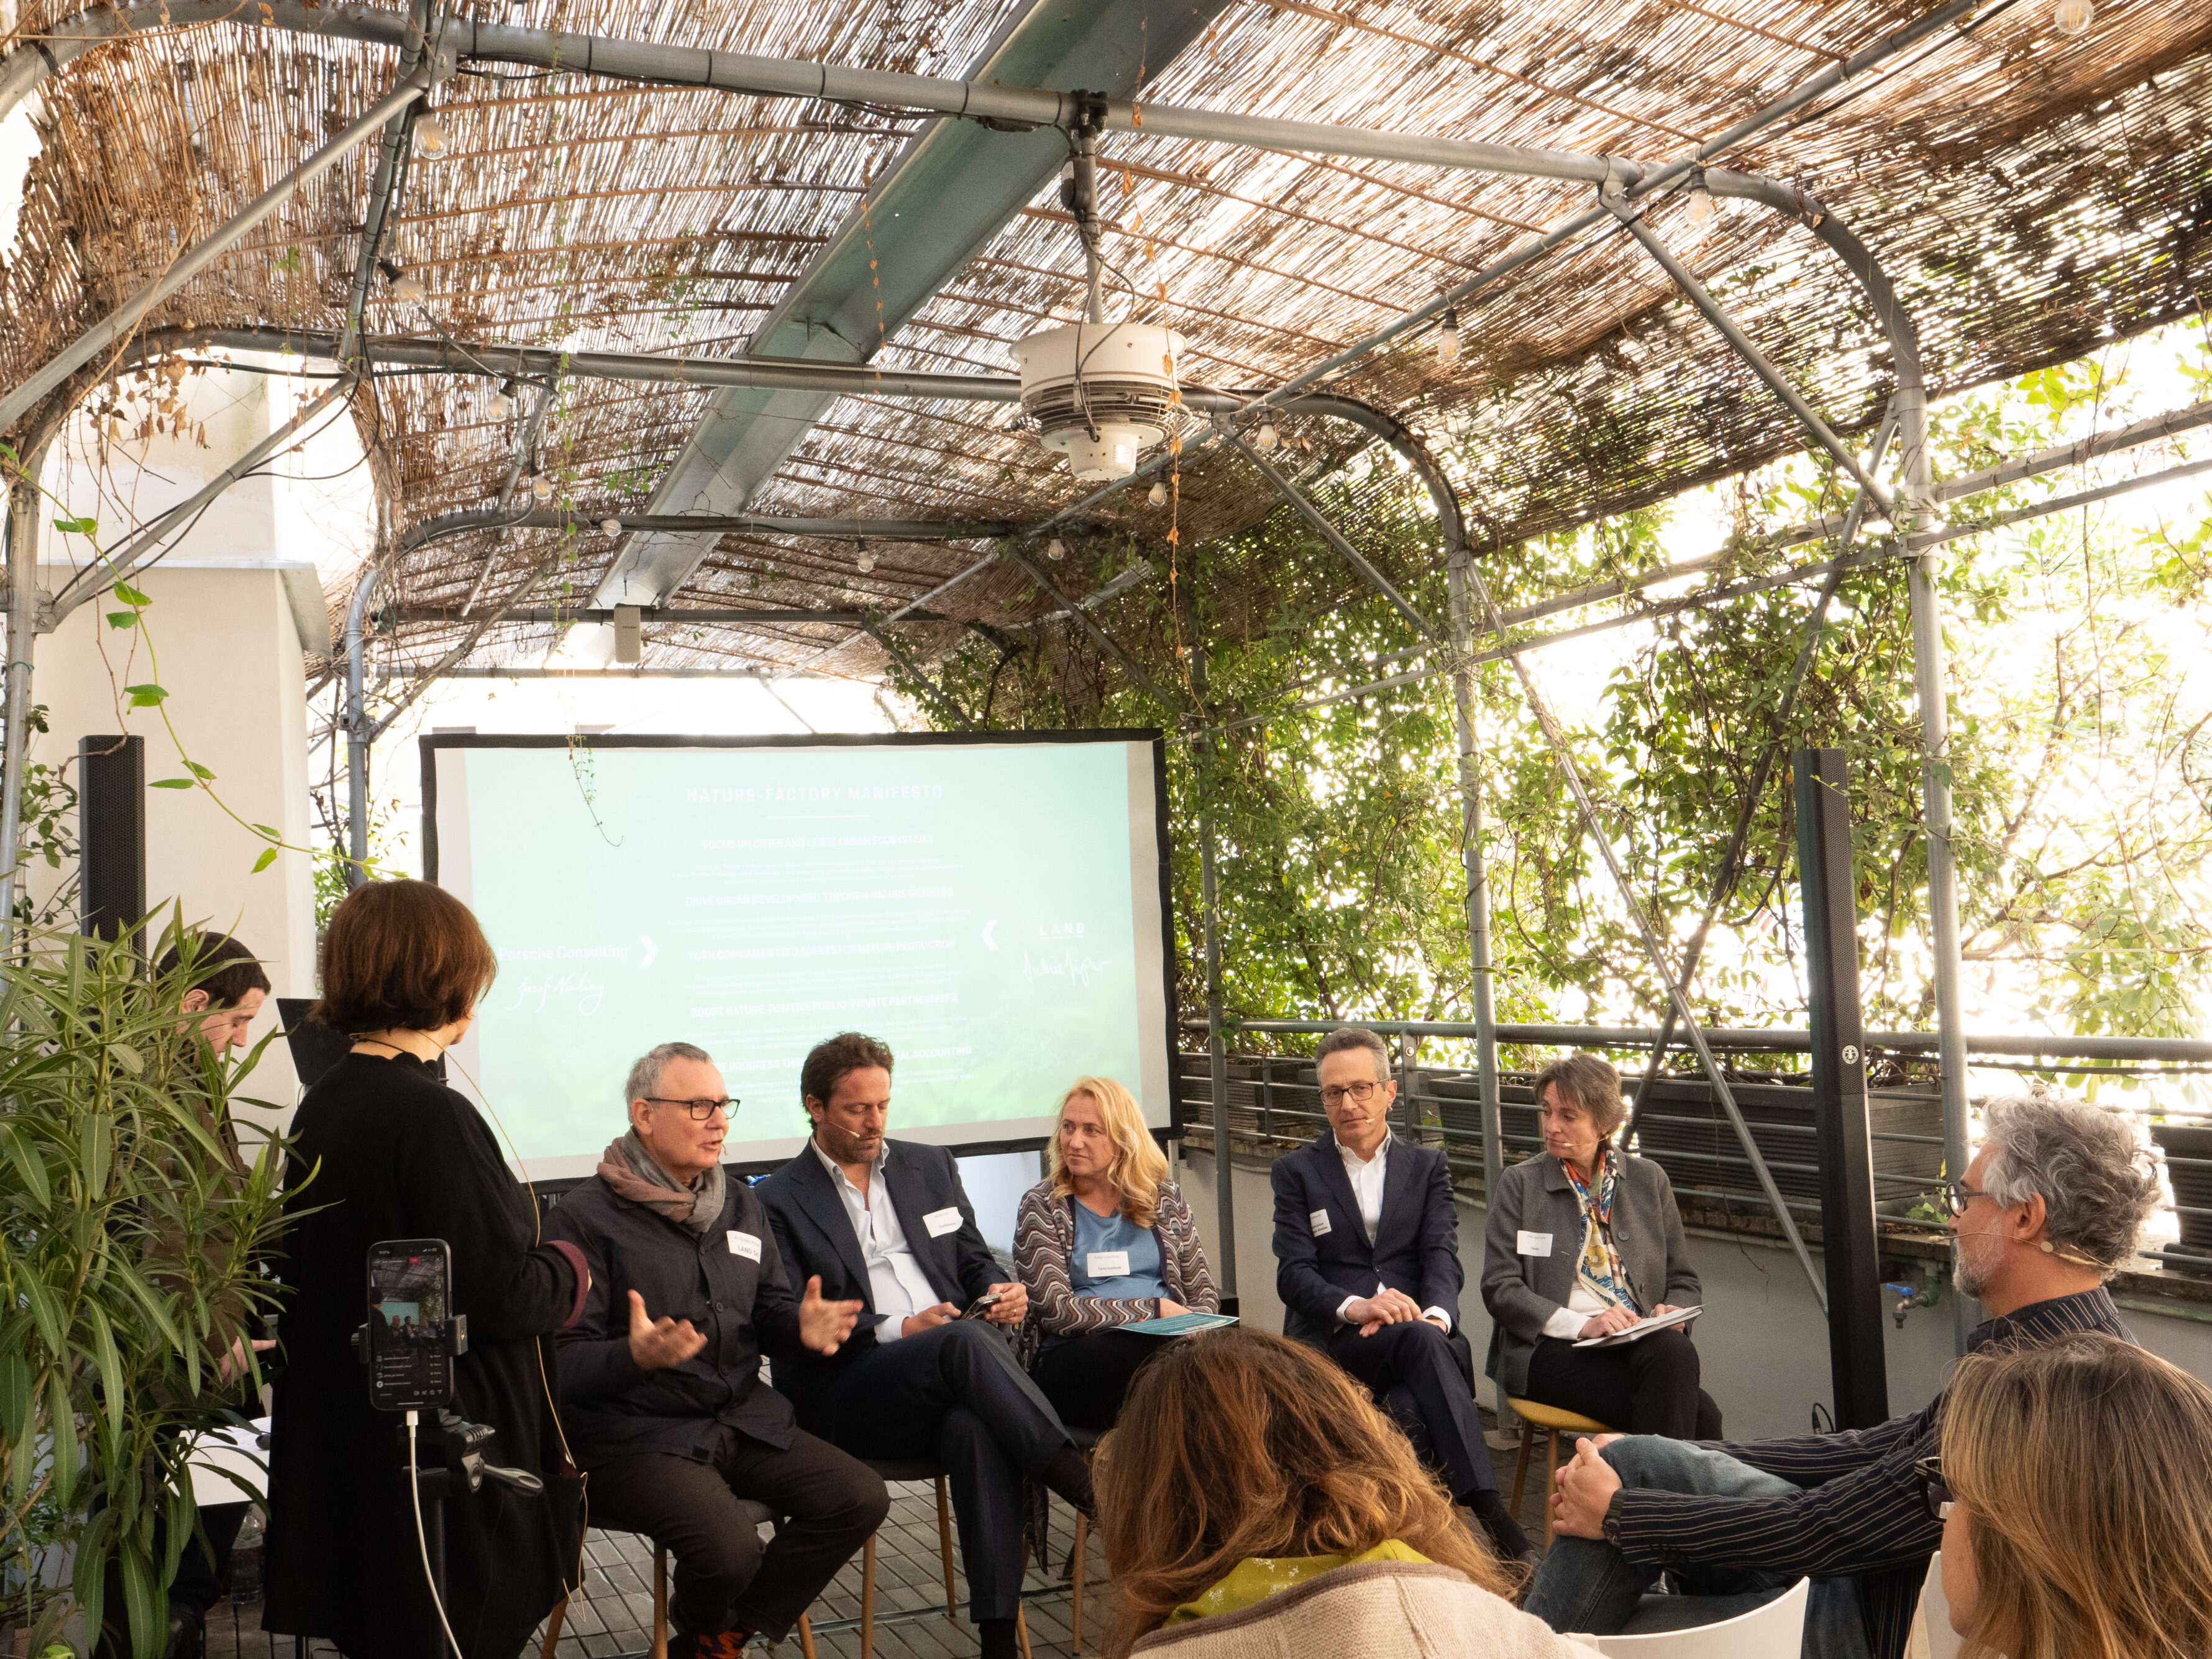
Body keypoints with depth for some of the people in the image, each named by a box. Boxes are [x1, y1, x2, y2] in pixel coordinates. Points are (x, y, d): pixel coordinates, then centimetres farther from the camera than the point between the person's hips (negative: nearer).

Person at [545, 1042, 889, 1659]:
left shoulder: (741, 1203, 13)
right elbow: (565, 1361, -13)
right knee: (730, 1549, -29)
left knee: (860, 1498, -9)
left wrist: (803, 1326, -8)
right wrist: (636, 1356, -35)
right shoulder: (584, 1217, -8)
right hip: (637, 1433, -7)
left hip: (743, 1417, 7)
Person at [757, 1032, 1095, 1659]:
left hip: (950, 1378, 3)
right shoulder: (780, 1201, 5)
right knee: (966, 1342, -35)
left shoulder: (931, 1166, 20)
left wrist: (999, 1290, -2)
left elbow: (976, 1261, 23)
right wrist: (895, 1331, -16)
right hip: (844, 1394, -3)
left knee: (976, 1427, -34)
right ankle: (1089, 1489, -31)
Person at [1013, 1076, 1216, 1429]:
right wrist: (1156, 1309, -8)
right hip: (1076, 1356, -3)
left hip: (1169, 1343, 3)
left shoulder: (1165, 1197, 18)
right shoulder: (1041, 1207, 8)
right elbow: (1055, 1311, -4)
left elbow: (1204, 1294, 17)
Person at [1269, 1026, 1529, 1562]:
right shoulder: (1297, 1172, 14)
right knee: (1420, 1341, -36)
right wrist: (1356, 1307, -22)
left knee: (1411, 1413, -36)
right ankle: (1491, 1516, -44)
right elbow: (1293, 1275, 0)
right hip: (1331, 1341, -2)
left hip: (1418, 1332, 2)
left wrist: (1436, 1315, -21)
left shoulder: (1428, 1167, 20)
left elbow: (1443, 1258, 4)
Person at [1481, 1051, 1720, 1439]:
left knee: (1674, 1351, -34)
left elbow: (1683, 1280, 19)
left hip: (1645, 1344, 4)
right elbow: (1500, 1289, -1)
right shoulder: (1520, 1184, 6)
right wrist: (1583, 1324, -14)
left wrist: (1673, 1313, -5)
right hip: (1553, 1349, -3)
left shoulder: (1649, 1180, 15)